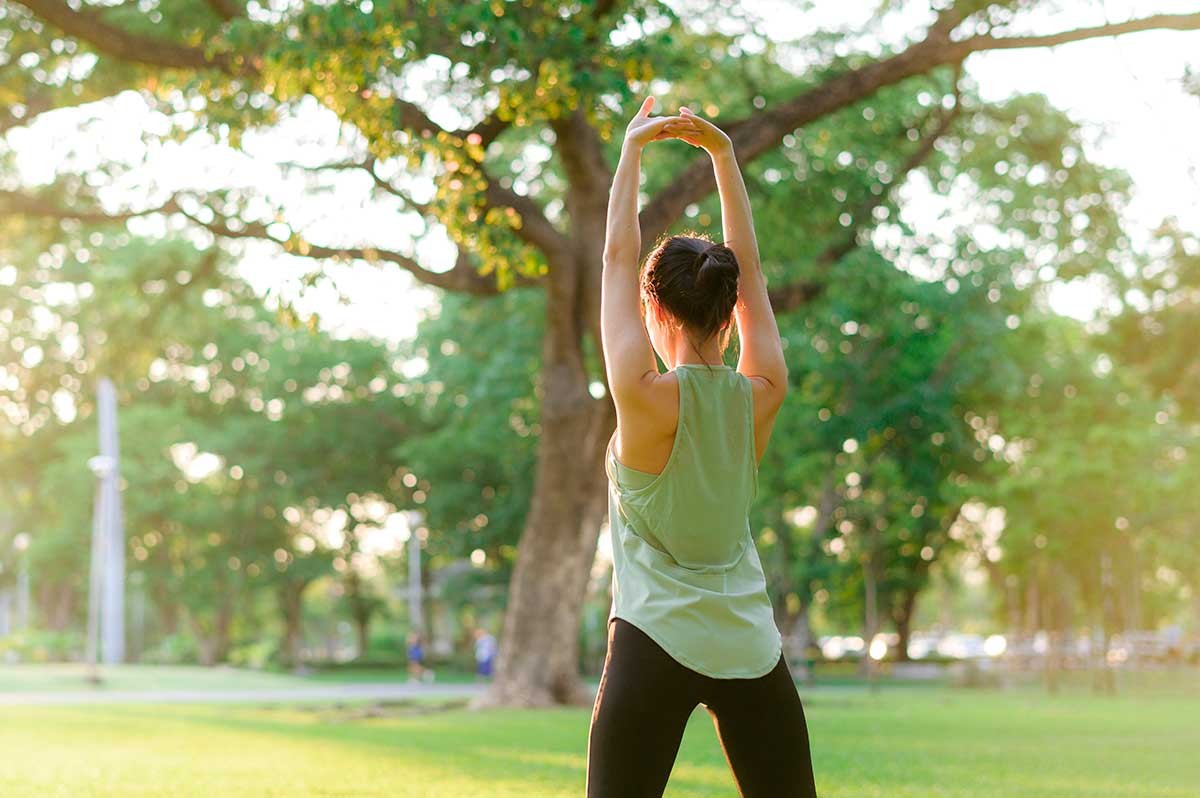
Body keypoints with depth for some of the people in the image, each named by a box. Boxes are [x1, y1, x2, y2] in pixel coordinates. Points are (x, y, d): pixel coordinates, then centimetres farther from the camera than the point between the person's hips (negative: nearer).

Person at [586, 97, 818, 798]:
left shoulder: (648, 400, -11)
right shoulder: (760, 398, -1)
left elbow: (618, 256, -3)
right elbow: (750, 271, 10)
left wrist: (633, 150, 6)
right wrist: (723, 155, 13)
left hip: (656, 645, -4)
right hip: (751, 651, 4)